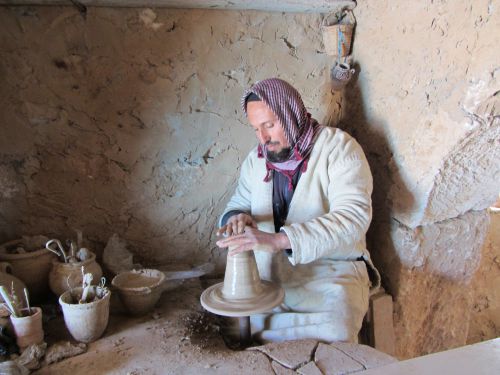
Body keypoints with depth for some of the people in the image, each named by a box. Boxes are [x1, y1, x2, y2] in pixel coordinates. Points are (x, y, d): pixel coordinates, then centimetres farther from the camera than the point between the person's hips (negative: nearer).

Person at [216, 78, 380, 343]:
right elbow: (236, 206, 16)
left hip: (332, 269, -4)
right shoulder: (256, 160, 8)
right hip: (269, 273, 4)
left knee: (337, 324, -34)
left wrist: (277, 239, -33)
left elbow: (354, 216, -22)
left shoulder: (339, 147, -9)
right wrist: (237, 218, -11)